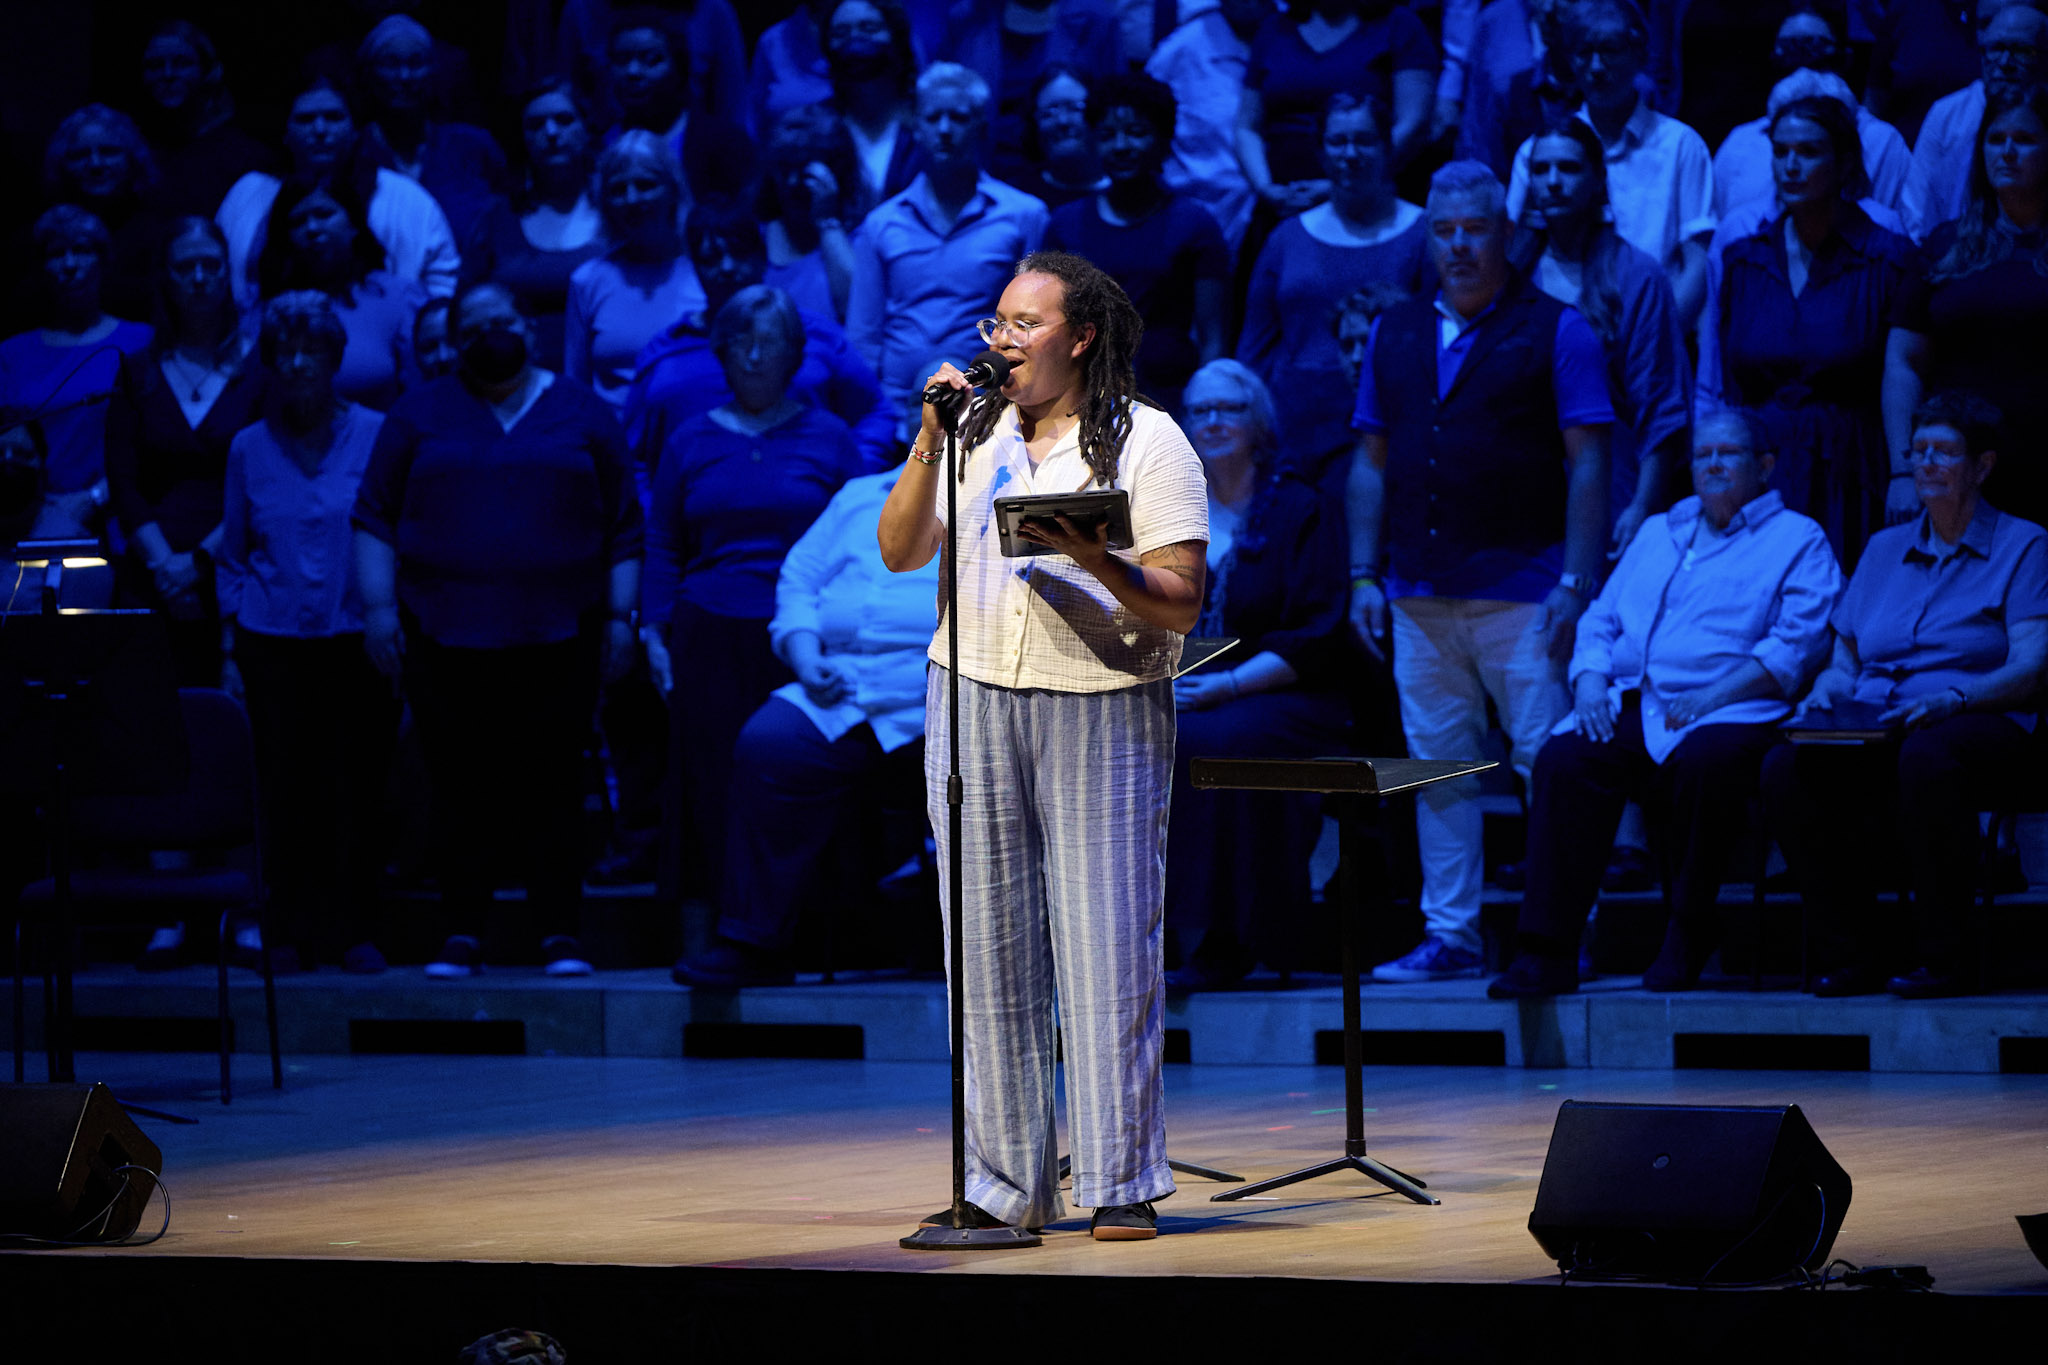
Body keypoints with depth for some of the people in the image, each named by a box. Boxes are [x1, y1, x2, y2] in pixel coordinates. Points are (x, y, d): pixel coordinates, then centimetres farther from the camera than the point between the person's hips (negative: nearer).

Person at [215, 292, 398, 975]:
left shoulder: (376, 436, 2)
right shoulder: (250, 448, 8)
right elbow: (232, 558, 13)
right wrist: (229, 651, 7)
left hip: (356, 638, -1)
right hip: (273, 643, 1)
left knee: (358, 786, -3)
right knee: (284, 790, 1)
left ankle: (354, 931, 5)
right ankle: (290, 935, 7)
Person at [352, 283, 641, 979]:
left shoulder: (582, 414, 10)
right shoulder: (420, 414, 10)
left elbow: (624, 527, 10)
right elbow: (375, 517, 8)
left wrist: (620, 615, 3)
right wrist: (378, 606, -2)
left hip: (557, 634, -1)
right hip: (447, 632, 1)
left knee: (553, 780, -4)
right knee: (461, 783, 0)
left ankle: (559, 932, 0)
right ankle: (462, 933, 6)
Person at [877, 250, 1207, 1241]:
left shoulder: (1147, 442, 0)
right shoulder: (979, 433, 12)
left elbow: (1181, 604, -6)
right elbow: (900, 554, 6)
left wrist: (1094, 559, -23)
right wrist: (930, 443, -4)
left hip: (1103, 707, -4)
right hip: (974, 701, 4)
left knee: (1107, 944, -5)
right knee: (990, 944, 4)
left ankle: (1122, 1184, 0)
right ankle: (1005, 1186, 10)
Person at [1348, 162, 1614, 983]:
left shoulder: (1554, 331, 1)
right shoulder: (1395, 334, 14)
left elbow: (1587, 465, -3)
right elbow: (1371, 462, 17)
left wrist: (1576, 584, -11)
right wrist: (1363, 576, 8)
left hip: (1520, 587, -5)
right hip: (1419, 595, 5)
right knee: (1437, 766, 6)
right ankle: (1449, 935, 10)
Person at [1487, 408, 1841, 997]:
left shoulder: (1798, 540, 10)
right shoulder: (1656, 535, 29)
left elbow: (1796, 645, -4)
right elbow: (1601, 621, 24)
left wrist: (1715, 694, -16)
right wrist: (1589, 679, 2)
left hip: (1730, 711, -4)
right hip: (1631, 704, 4)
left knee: (1706, 759, -39)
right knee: (1563, 759, -27)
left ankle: (1688, 934, -20)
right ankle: (1546, 953, -32)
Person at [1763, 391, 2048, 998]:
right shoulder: (1884, 549, 25)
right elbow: (1844, 660, 24)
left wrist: (1950, 698, -22)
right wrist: (1828, 691, -1)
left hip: (1980, 727, -4)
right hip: (1869, 731, 5)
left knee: (1927, 757, -42)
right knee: (1786, 767, -29)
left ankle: (1942, 958, -30)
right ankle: (1857, 953, -18)